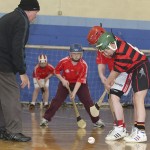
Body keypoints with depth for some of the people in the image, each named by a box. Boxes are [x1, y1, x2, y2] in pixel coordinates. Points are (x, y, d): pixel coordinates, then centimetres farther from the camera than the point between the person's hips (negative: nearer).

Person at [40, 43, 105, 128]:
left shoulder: (83, 65, -25)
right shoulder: (64, 61, -22)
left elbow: (80, 80, -25)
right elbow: (57, 71, -4)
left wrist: (74, 92, -33)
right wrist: (62, 80, -19)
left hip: (80, 84, -1)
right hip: (65, 82, 1)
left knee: (88, 101, -8)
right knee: (57, 100, -9)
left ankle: (97, 120, 1)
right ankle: (46, 118, -2)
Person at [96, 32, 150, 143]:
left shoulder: (122, 54, -28)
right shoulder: (116, 42, -3)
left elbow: (116, 71, -14)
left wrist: (108, 83, 4)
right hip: (137, 71, 10)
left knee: (138, 100, -18)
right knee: (136, 101, 11)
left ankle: (141, 133, -26)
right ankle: (136, 130, 15)